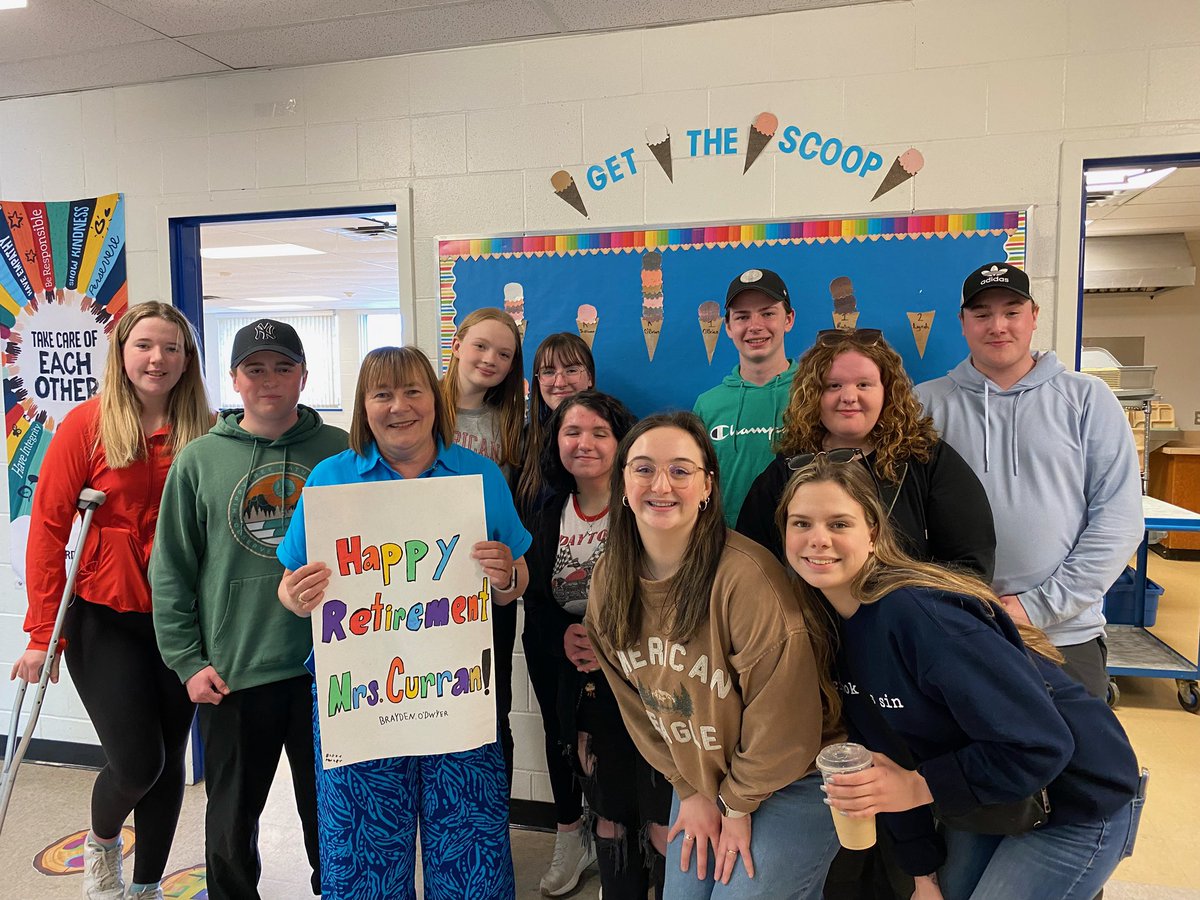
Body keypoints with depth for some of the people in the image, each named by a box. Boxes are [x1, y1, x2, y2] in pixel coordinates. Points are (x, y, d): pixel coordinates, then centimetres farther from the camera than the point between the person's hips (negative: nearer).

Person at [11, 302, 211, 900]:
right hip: (104, 616, -2)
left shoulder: (206, 431, 0)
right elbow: (47, 526, -5)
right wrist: (42, 632, -7)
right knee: (137, 761, -2)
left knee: (170, 759, 12)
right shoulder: (88, 423, -6)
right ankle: (101, 841, 35)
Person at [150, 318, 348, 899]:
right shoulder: (199, 460, 1)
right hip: (232, 675, 0)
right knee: (231, 826, 16)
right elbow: (170, 571, 2)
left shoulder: (340, 452, 0)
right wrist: (187, 661, -4)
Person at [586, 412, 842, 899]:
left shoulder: (746, 575, -29)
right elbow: (636, 703, 2)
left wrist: (739, 803, -9)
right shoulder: (608, 580, -8)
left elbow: (782, 715, -21)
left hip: (793, 779, -5)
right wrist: (690, 790, 1)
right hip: (699, 776, 5)